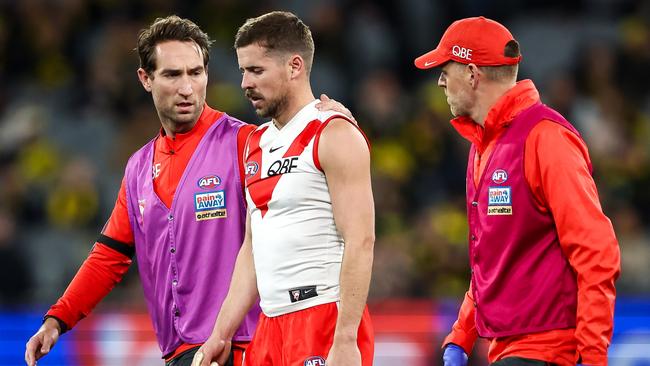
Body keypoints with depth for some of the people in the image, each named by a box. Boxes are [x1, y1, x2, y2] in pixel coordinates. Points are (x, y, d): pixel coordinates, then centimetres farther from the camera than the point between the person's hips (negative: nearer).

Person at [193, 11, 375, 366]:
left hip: (325, 320, -8)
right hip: (272, 323, 8)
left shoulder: (335, 137, -8)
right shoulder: (257, 143, 17)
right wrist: (221, 334, 15)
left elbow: (360, 242, -15)